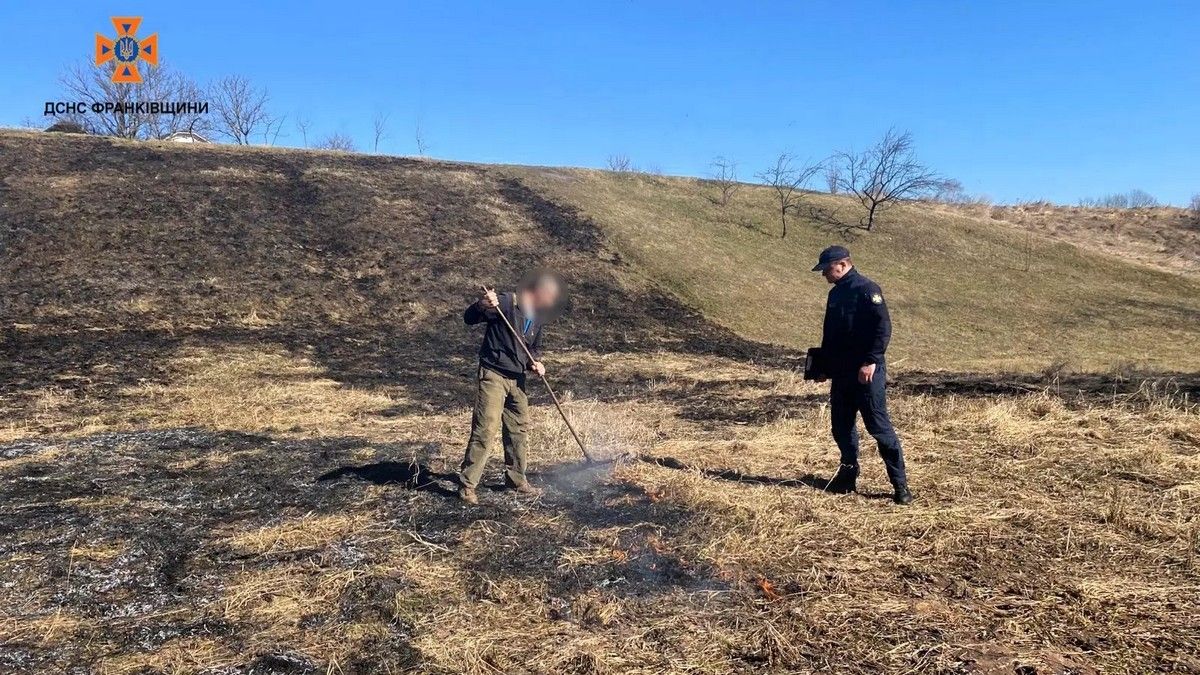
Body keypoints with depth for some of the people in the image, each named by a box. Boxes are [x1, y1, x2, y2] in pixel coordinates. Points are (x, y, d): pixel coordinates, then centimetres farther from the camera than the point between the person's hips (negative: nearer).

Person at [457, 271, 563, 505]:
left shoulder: (538, 317, 8)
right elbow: (469, 318, -19)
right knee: (485, 429, -12)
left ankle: (516, 479, 30)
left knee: (519, 428, 15)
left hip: (517, 379, 8)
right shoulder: (504, 303, -15)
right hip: (493, 374, -8)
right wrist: (481, 306, -41)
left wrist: (535, 362, -1)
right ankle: (467, 484, -3)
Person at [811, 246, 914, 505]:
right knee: (842, 427, 13)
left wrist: (871, 361, -22)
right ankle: (848, 474, 29)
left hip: (867, 372, -8)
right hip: (841, 373, 8)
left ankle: (900, 485, 3)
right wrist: (825, 365, 19)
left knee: (879, 426, -5)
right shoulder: (835, 294, 15)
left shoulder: (866, 289, -11)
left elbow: (883, 327, -18)